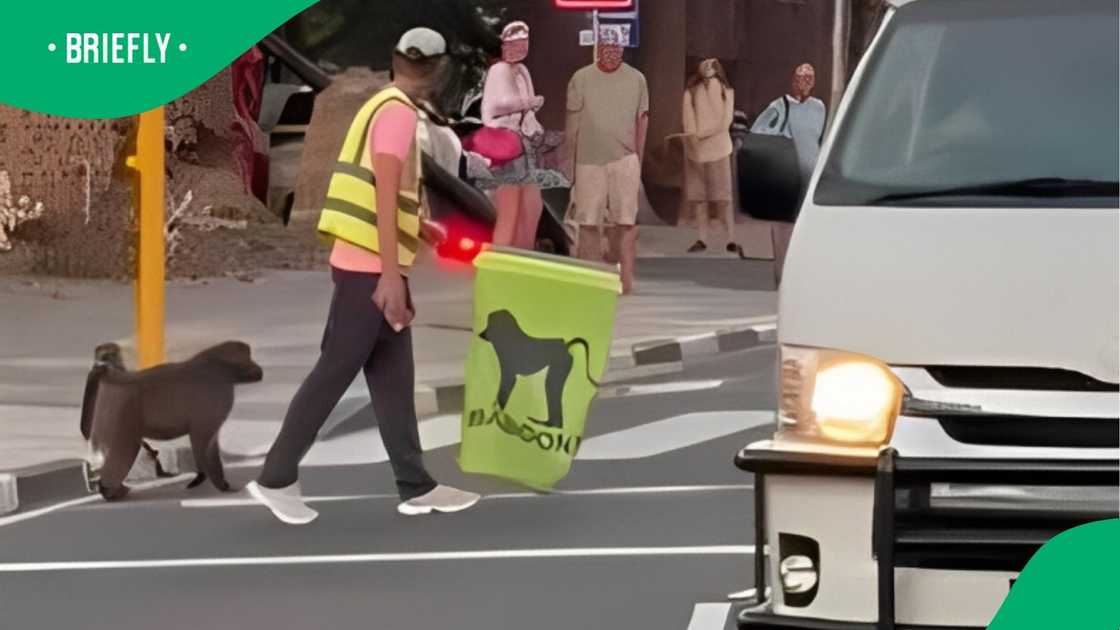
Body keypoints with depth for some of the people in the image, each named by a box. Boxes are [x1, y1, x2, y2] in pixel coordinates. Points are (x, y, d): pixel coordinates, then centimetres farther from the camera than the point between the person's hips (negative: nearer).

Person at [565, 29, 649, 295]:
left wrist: (638, 158, 7)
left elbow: (642, 119, 10)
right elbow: (573, 120, 7)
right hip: (589, 160, 0)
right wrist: (571, 158, 5)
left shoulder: (636, 79, 6)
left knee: (625, 222, -6)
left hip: (624, 159, 0)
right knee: (587, 222, 1)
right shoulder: (581, 79, 4)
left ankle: (625, 278, -7)